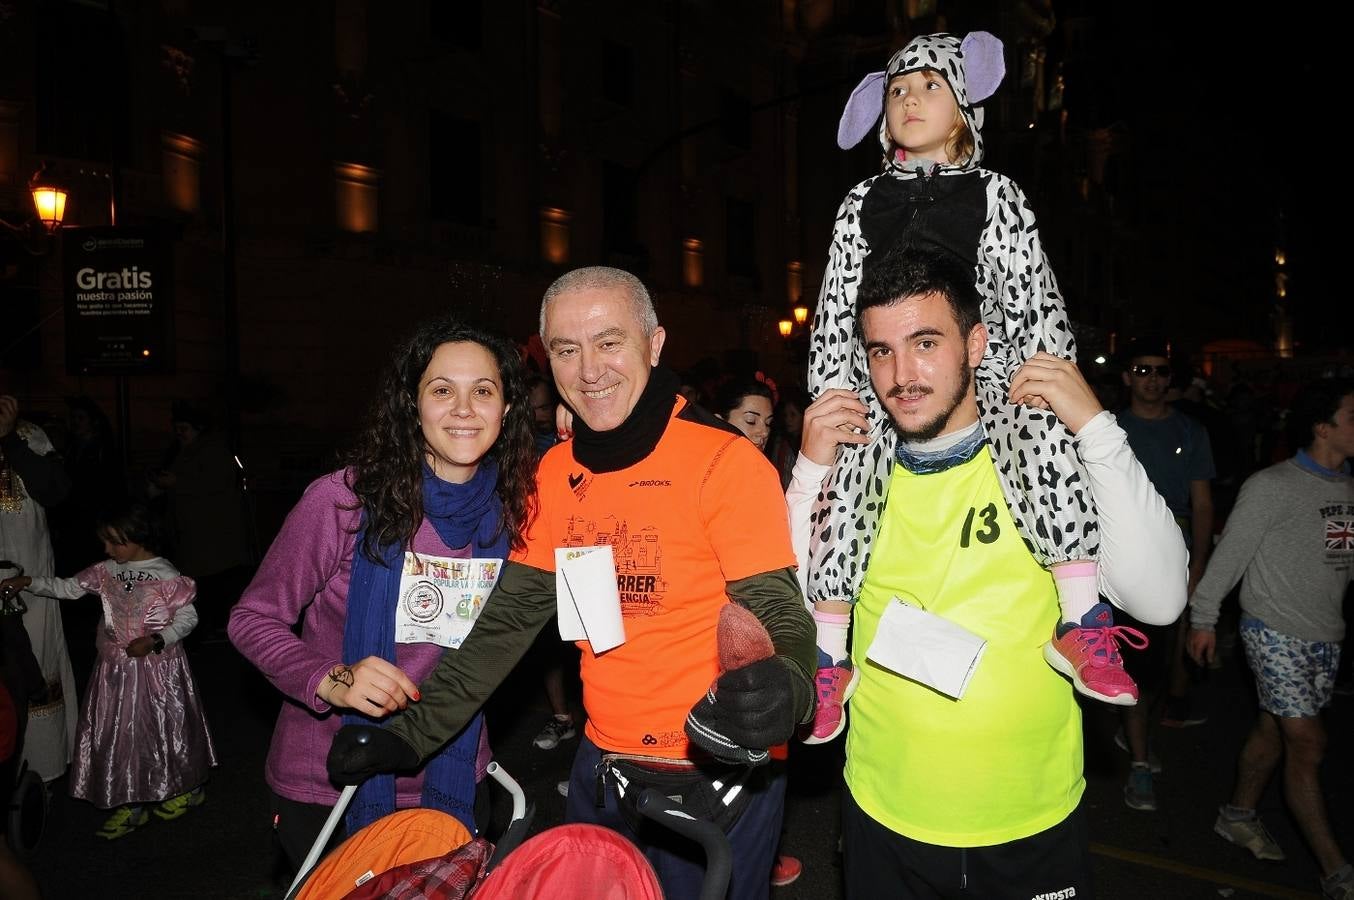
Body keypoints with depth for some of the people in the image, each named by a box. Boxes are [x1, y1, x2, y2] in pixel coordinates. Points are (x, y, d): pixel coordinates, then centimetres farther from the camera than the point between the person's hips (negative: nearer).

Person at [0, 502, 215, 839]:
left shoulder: (165, 575, -16)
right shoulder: (106, 572, 1)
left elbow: (188, 616, -13)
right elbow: (67, 588, 8)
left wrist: (154, 641, -23)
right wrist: (27, 582, -5)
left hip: (157, 665, -6)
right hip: (117, 667, 6)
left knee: (165, 728, 7)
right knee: (118, 733, 9)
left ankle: (188, 789, 28)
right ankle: (131, 804, 23)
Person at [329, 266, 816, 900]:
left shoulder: (724, 460, -18)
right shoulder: (558, 470, 1)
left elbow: (779, 615, -19)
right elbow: (511, 616, 5)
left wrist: (780, 690, -41)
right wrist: (413, 731, 1)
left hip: (716, 778, -5)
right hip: (602, 769, 6)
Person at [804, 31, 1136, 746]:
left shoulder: (994, 194, 13)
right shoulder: (862, 203, 17)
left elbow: (1035, 301, 6)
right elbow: (834, 312, 13)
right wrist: (829, 401, 3)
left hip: (983, 373, -2)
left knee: (1046, 432, -32)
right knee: (840, 486, -19)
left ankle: (1081, 626, -23)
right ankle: (828, 663, -3)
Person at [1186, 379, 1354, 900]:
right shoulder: (1272, 486, -13)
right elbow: (1230, 554, -9)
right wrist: (1203, 618, -6)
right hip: (1274, 633, -6)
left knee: (1272, 733, 15)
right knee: (1308, 744, -4)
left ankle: (1238, 816, 33)